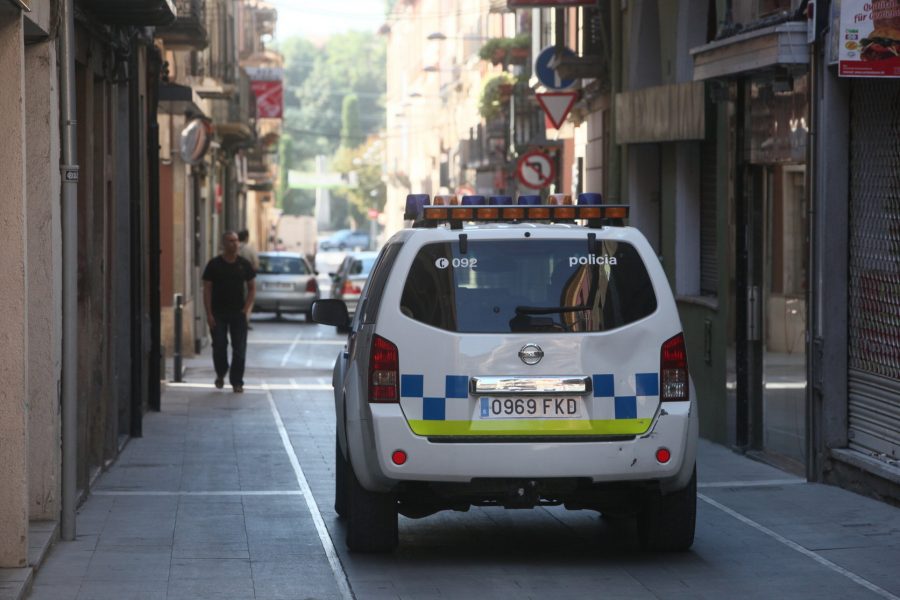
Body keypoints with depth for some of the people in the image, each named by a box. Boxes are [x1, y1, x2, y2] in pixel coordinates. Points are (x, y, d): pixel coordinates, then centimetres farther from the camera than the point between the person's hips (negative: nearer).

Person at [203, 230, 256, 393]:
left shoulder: (244, 264, 4)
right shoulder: (214, 265, -2)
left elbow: (252, 288, 10)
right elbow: (207, 290, -2)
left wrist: (246, 309, -3)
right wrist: (209, 314, -9)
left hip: (238, 313, 1)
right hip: (218, 314, -1)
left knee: (239, 349, -2)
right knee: (219, 346, -2)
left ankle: (237, 381, 6)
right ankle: (220, 374, 24)